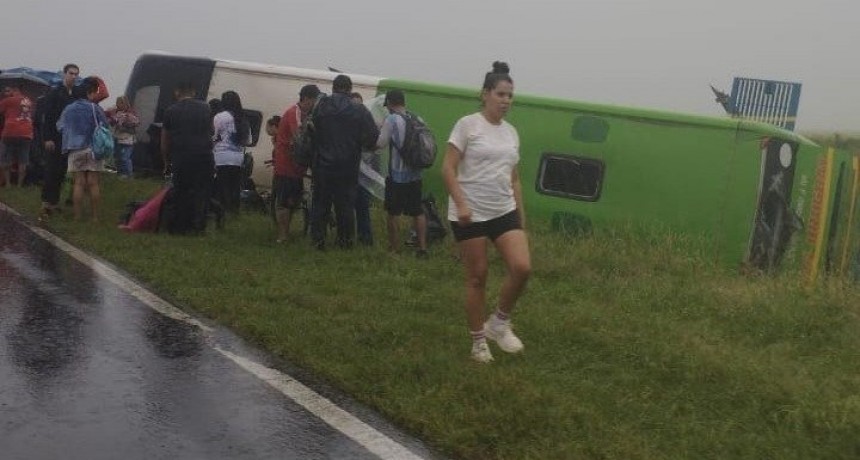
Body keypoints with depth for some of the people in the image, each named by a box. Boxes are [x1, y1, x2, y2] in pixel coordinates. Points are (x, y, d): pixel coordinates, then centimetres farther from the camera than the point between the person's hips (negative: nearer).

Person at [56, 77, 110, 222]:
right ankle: (95, 216, 4)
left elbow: (60, 127, 10)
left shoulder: (69, 109, 2)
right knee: (93, 183, 2)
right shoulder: (96, 109, -9)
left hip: (76, 150, 3)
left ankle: (77, 216, 5)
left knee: (79, 182, 6)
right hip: (93, 149, -2)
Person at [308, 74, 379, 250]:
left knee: (320, 203, 10)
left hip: (322, 165, 0)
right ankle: (345, 240, 14)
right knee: (345, 205, 9)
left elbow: (310, 135, -1)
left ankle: (318, 238, 10)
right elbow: (374, 138, -6)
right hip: (348, 168, 0)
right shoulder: (360, 111, -5)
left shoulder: (320, 106, -3)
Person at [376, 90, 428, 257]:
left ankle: (394, 248, 13)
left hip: (397, 175, -5)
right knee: (418, 212, 13)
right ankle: (422, 247, 12)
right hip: (415, 174, 5)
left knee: (393, 213, 7)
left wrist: (381, 129, 7)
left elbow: (381, 144, -9)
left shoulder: (391, 120, -13)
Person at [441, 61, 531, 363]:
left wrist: (521, 216, 17)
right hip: (470, 214, -5)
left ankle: (499, 323, 10)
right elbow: (448, 169, -10)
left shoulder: (511, 132, 12)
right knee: (477, 276, 1)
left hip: (504, 213, 5)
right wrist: (460, 203, -21)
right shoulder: (468, 125, -5)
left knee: (522, 267, -12)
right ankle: (478, 341, 16)